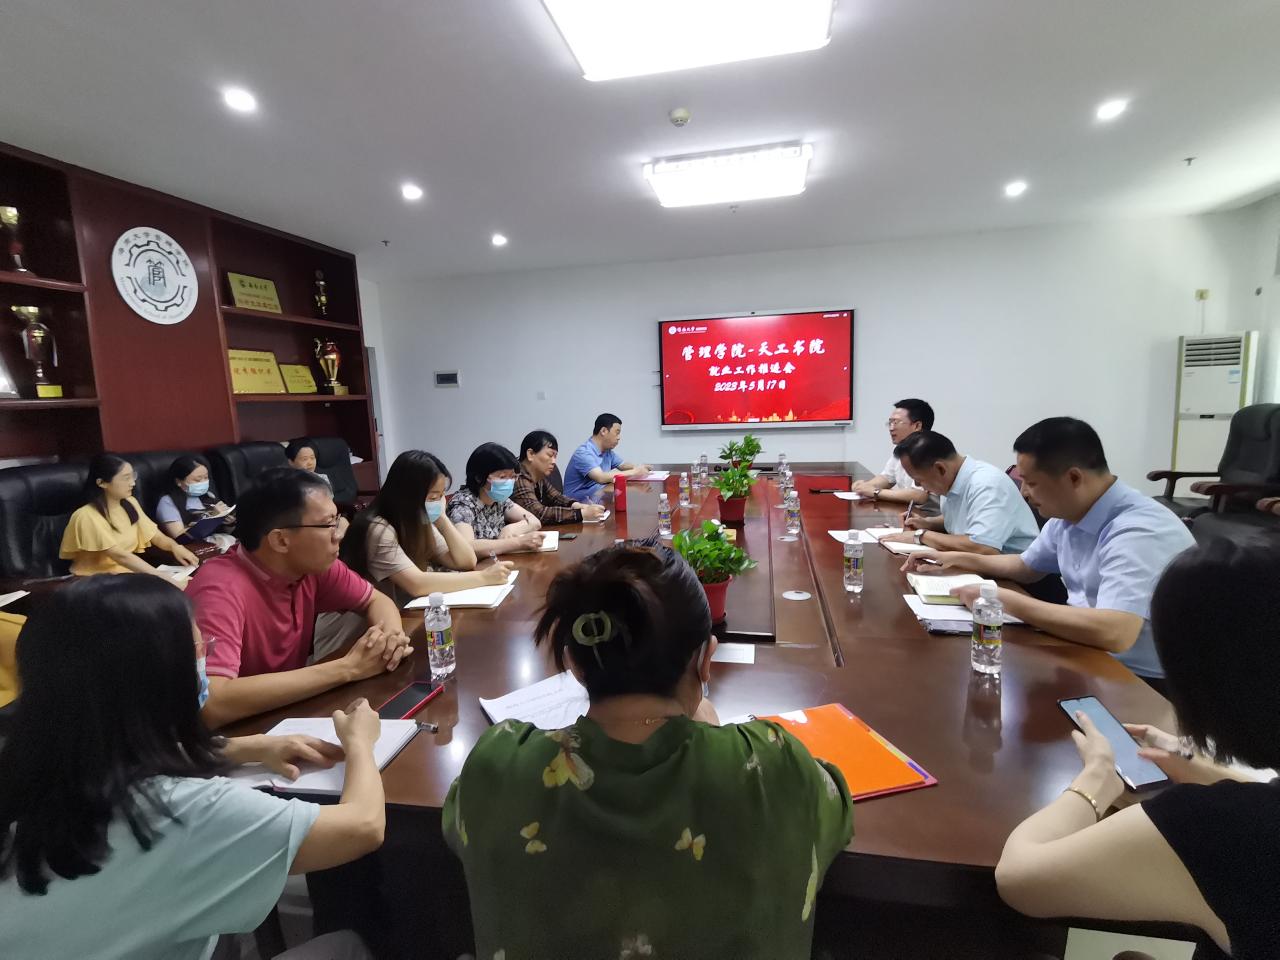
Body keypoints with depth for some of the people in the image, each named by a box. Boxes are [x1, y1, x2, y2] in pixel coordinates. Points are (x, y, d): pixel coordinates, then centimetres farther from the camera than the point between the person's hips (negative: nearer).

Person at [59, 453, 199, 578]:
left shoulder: (130, 504, 4)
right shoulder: (87, 516, -16)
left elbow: (156, 536, 1)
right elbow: (120, 556, -24)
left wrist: (174, 546, -23)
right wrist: (163, 576, -33)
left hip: (126, 573, 6)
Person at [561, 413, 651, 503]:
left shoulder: (607, 451, 7)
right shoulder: (584, 453, -19)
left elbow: (623, 465, 21)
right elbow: (601, 478, -31)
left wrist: (639, 467, -2)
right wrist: (634, 473, -25)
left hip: (598, 497, 8)